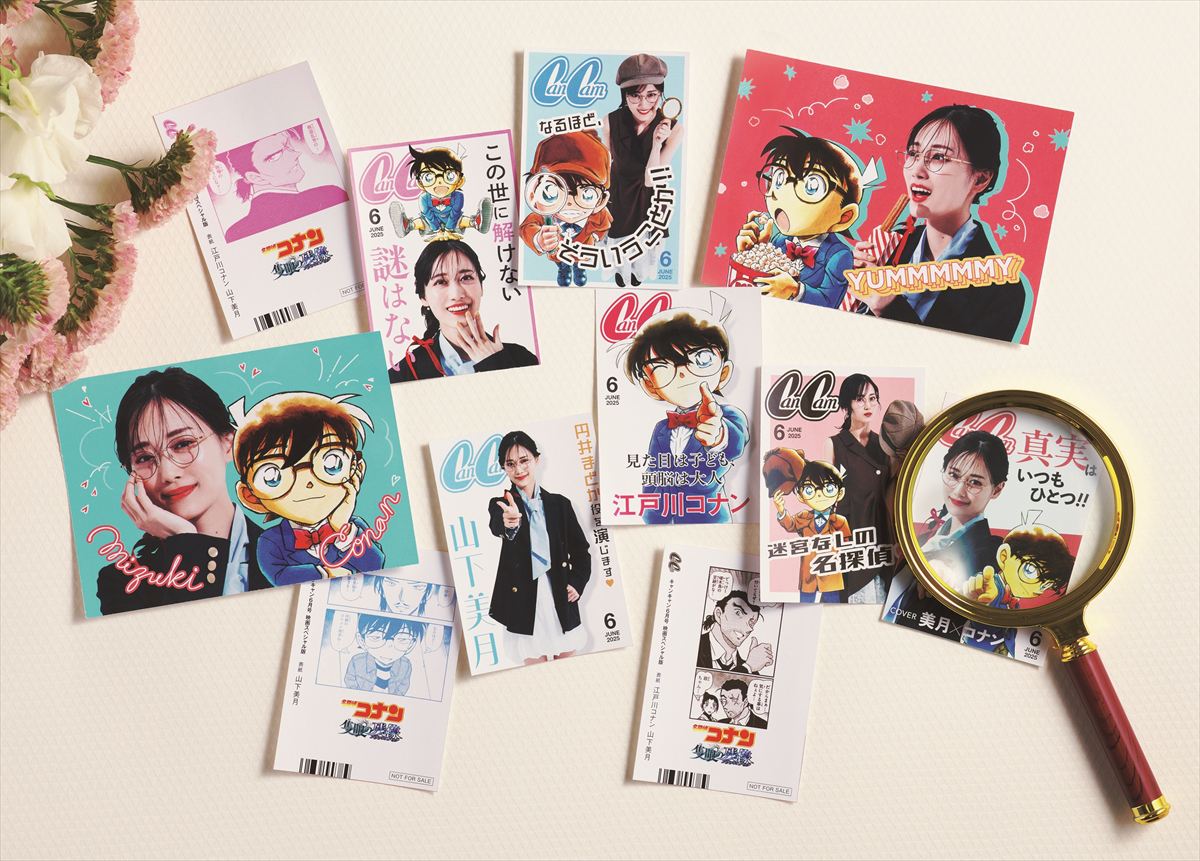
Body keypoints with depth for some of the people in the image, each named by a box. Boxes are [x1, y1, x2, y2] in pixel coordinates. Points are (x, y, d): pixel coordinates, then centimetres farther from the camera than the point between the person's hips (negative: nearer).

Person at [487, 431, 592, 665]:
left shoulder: (559, 504, 6)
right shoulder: (501, 505, -1)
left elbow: (581, 551, 14)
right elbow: (495, 525, -27)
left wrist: (577, 583, -1)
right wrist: (508, 524, -50)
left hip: (560, 599, 2)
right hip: (524, 601, -2)